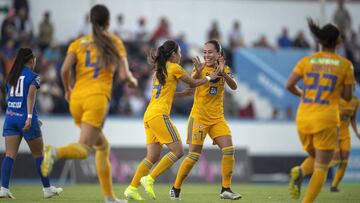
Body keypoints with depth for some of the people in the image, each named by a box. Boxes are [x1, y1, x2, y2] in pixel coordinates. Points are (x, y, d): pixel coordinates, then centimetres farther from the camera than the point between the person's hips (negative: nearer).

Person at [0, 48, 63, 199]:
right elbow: (31, 96, -20)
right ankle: (47, 189, 18)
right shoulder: (33, 77, -5)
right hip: (25, 118, -5)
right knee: (39, 155, 9)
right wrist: (30, 117, -29)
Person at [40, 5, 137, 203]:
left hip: (77, 98, 5)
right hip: (98, 97, -5)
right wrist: (133, 80, 22)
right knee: (83, 149, -12)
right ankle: (55, 152, -45)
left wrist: (67, 89, 16)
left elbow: (65, 70, -2)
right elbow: (124, 74, -1)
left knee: (103, 146, 20)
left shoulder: (78, 43, 13)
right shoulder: (115, 42, 8)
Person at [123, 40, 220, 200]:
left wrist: (184, 93, 30)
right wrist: (209, 78, 24)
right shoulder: (174, 68, -2)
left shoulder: (159, 69, 21)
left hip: (149, 115, 9)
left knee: (153, 156, 7)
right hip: (160, 115, -9)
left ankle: (132, 188, -2)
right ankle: (149, 179, -13)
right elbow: (193, 83, 8)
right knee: (177, 151, -5)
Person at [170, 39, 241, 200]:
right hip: (199, 117, -3)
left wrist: (223, 73, -31)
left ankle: (226, 190, -4)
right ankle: (175, 188, 11)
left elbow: (233, 86, -14)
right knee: (194, 155, -4)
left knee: (229, 149, -11)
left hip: (217, 118, 3)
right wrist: (198, 72, -45)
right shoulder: (201, 68, -6)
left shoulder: (225, 69, 3)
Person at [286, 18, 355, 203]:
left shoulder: (307, 61, 5)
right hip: (326, 119, -3)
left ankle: (299, 172, -10)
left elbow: (289, 85, -3)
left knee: (314, 158, 24)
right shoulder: (345, 65, -1)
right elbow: (347, 96, 2)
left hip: (303, 118, 3)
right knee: (321, 167, 2)